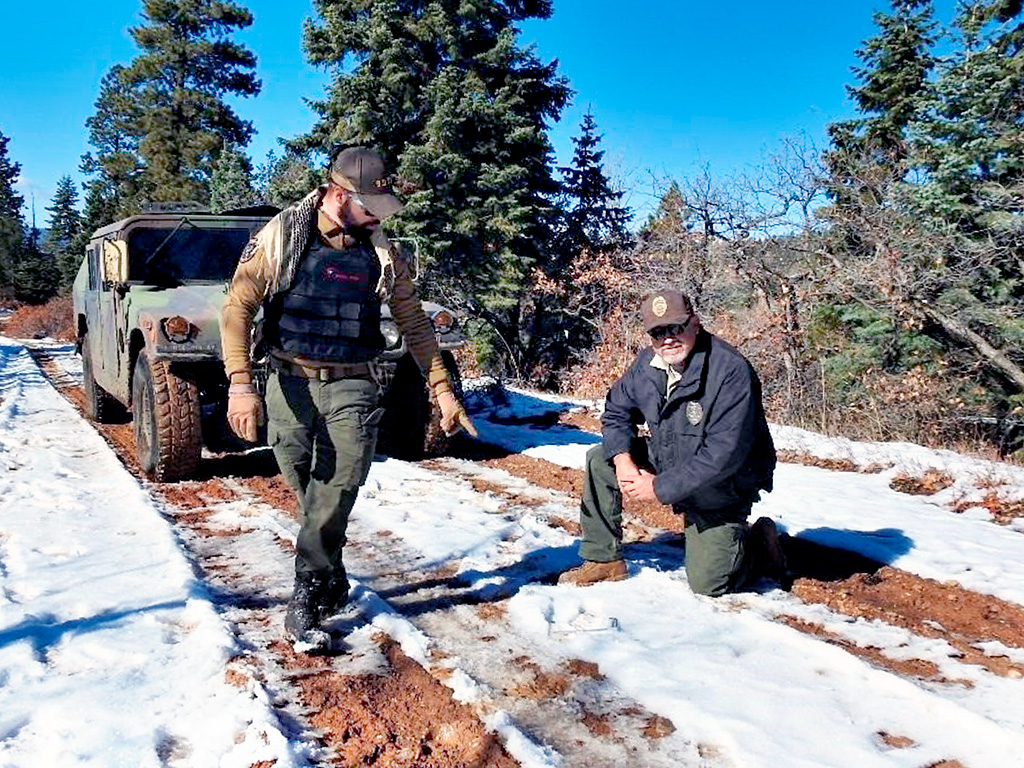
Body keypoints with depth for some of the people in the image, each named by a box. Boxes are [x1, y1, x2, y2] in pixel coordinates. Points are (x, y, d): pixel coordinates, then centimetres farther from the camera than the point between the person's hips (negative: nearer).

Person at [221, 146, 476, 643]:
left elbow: (413, 323, 12)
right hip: (290, 384, -1)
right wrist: (240, 384, -17)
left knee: (336, 493, -9)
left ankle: (307, 594, 4)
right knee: (307, 494, 8)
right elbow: (238, 308, -6)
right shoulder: (281, 240, -3)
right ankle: (333, 582, 28)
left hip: (351, 387, 1)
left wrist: (442, 390, 7)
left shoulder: (381, 254, 5)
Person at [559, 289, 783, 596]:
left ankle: (759, 545, 23)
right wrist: (623, 458, -17)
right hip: (665, 463, 6)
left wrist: (660, 488, -28)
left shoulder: (731, 371, -29)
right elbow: (616, 411, 4)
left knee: (707, 583, -9)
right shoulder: (647, 364, -8)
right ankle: (603, 560, 3)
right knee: (600, 459, -8)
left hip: (721, 489, -6)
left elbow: (723, 454, -32)